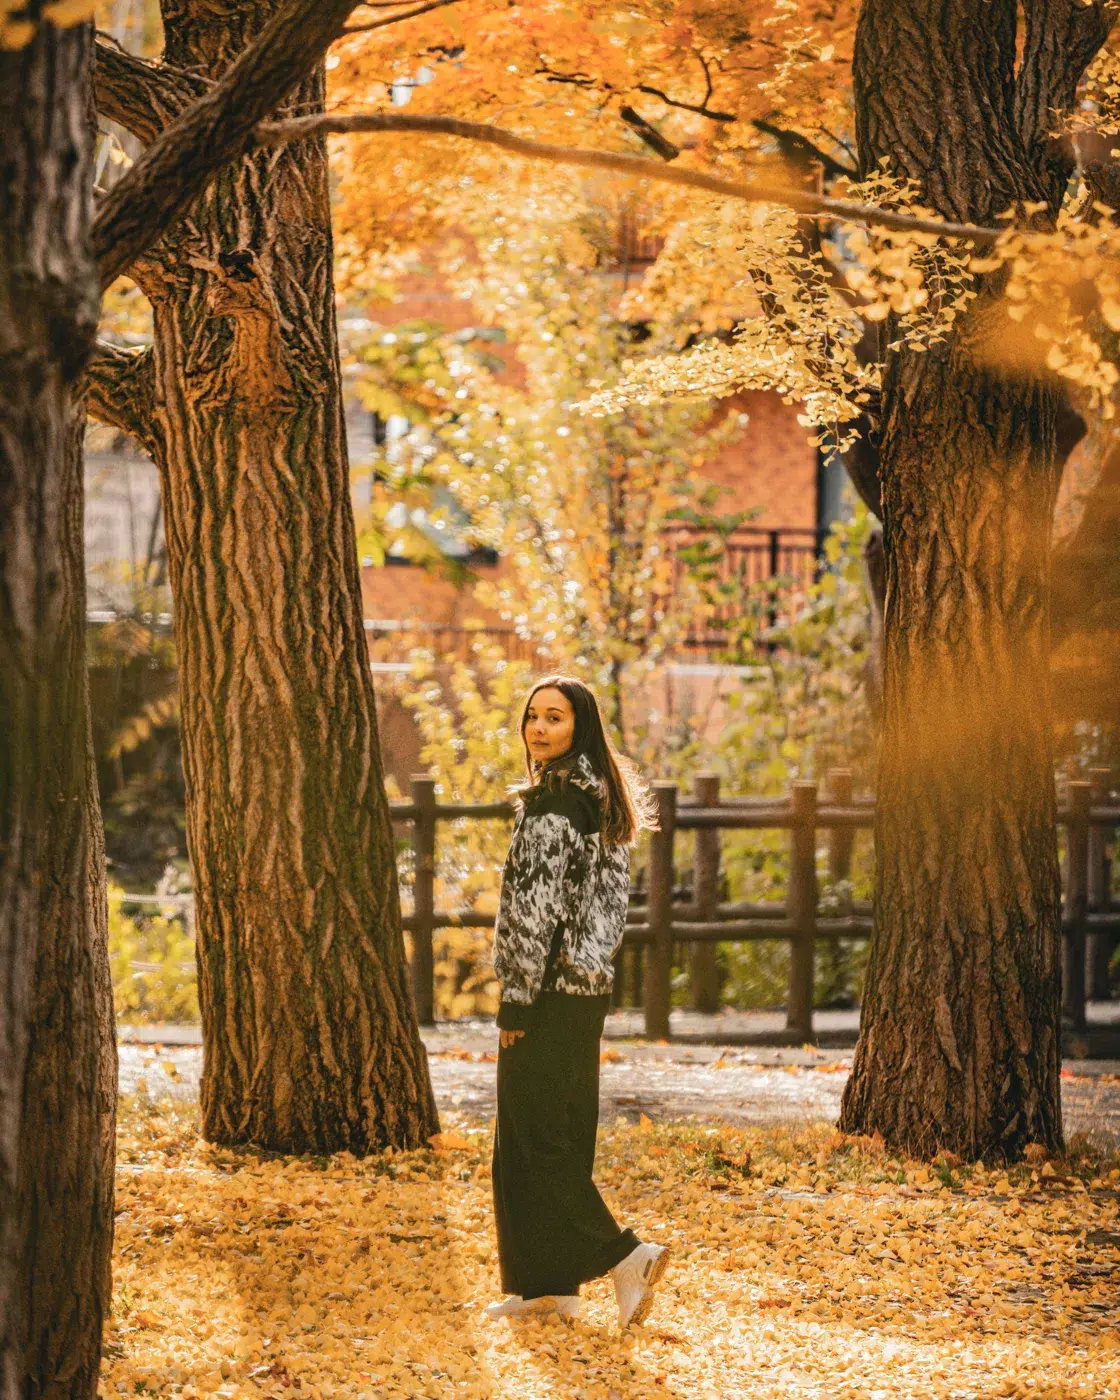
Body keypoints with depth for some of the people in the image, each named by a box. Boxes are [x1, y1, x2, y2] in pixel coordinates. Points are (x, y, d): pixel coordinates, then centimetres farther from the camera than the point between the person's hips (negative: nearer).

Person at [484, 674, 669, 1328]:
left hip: (551, 986, -9)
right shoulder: (601, 796, 13)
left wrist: (517, 998, -16)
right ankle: (552, 1282, 16)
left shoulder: (552, 799, -16)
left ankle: (624, 1254, -11)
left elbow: (538, 907, -19)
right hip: (591, 985, 9)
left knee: (532, 1137, -4)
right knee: (565, 1133, 12)